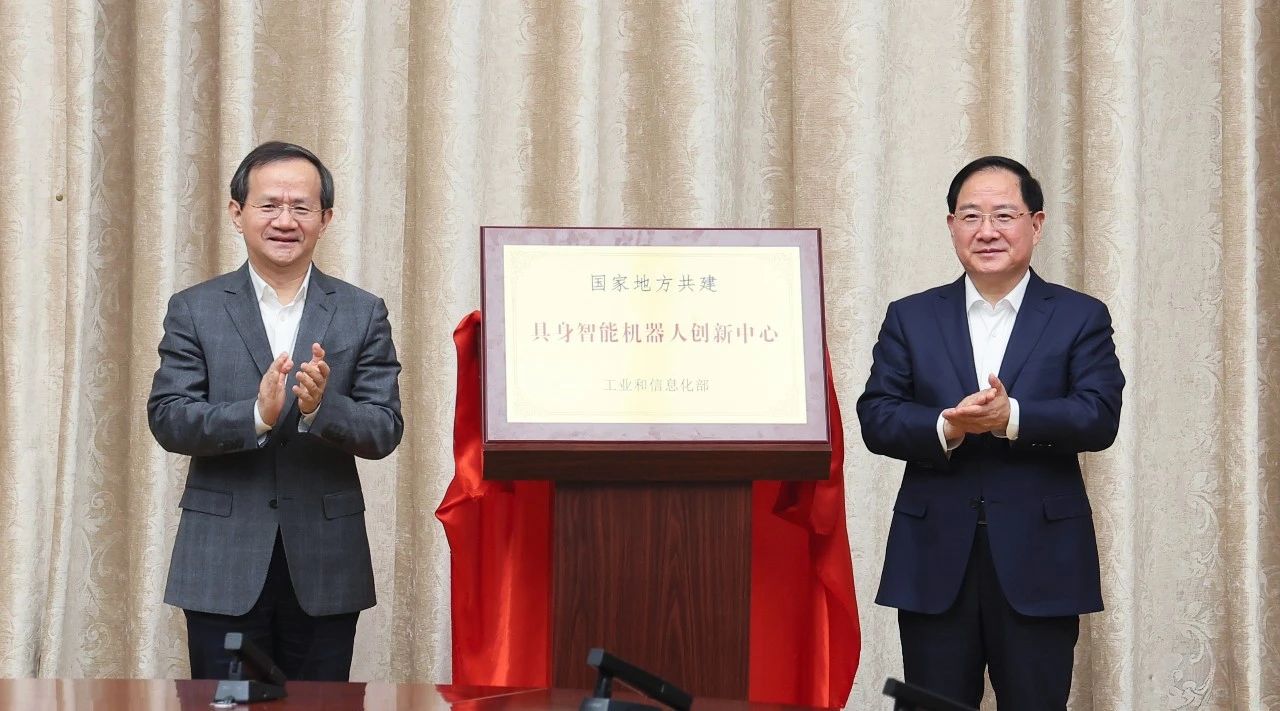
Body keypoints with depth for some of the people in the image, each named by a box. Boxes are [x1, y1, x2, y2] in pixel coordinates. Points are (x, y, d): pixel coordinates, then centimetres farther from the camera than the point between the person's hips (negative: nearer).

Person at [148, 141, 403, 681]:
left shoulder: (363, 313, 5)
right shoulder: (194, 310, 4)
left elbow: (385, 430, -2)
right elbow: (167, 419, -6)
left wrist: (321, 407, -22)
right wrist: (258, 414, -22)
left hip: (325, 569, 1)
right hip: (224, 566, -1)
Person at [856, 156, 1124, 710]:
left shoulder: (1080, 318, 5)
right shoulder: (910, 318, 10)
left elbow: (1100, 418, -8)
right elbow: (876, 418, 0)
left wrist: (1012, 418, -24)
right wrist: (944, 428, -19)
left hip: (1039, 563, -1)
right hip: (934, 561, 1)